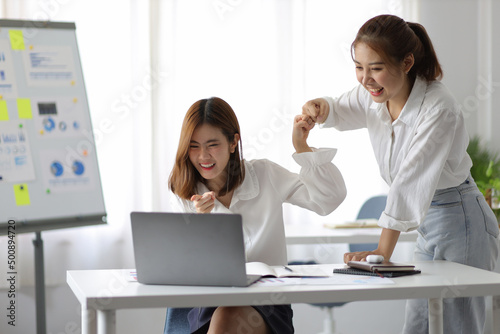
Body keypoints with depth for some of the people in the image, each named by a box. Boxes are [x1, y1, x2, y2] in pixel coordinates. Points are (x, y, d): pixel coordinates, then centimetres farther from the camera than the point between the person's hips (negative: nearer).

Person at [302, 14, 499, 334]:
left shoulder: (439, 109, -24)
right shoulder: (374, 95, -2)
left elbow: (412, 181, -29)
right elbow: (340, 112, 19)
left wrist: (384, 251, -31)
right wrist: (321, 108, -7)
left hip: (461, 222, -8)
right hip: (427, 222, 8)